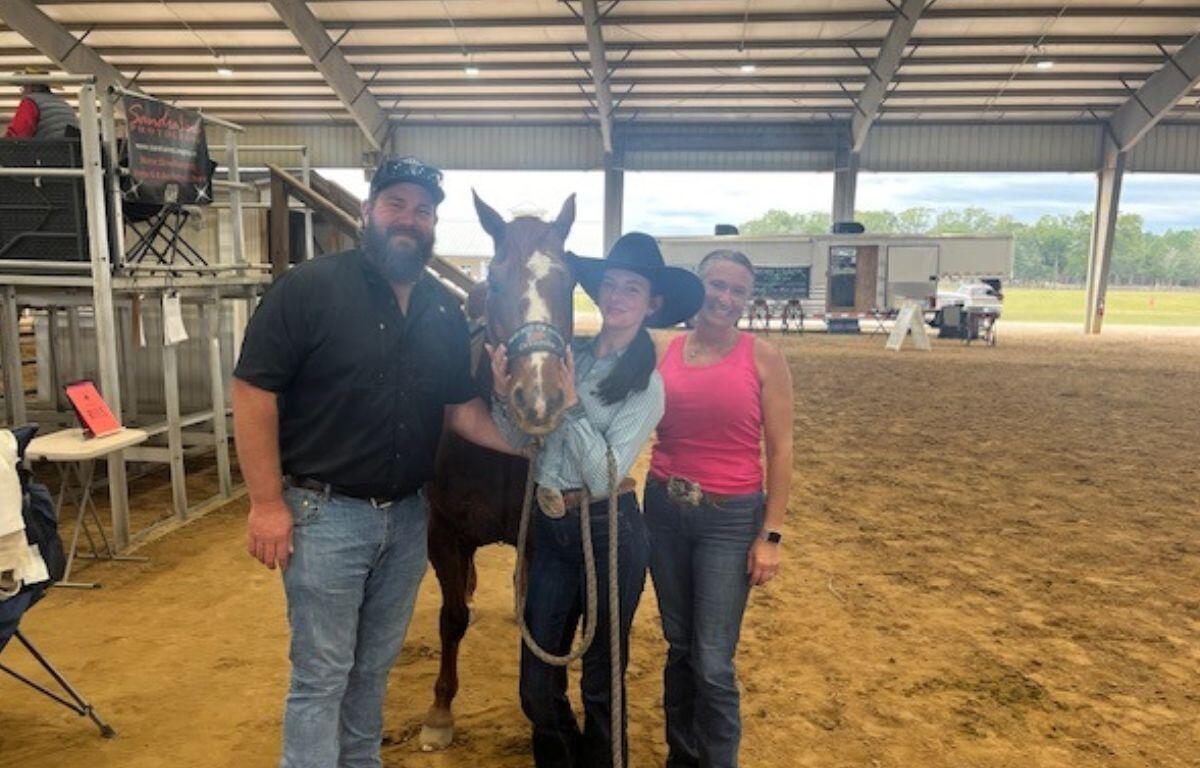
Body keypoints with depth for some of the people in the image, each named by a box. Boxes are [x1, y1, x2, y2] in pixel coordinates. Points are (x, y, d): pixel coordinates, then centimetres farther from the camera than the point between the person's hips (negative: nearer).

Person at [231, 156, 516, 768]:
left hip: (409, 516, 5)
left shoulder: (446, 312, 4)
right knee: (321, 676, 8)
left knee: (376, 664, 21)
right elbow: (253, 391, -13)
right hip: (325, 514, -5)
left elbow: (462, 408, 8)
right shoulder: (309, 288, -12)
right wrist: (267, 503, -16)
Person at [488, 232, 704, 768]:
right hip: (549, 528, 4)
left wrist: (570, 400, -22)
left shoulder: (645, 385, -11)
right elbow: (522, 441, 4)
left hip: (609, 531, -4)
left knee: (601, 679, 15)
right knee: (537, 685, 15)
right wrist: (504, 394, -13)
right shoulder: (567, 355, 1)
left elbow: (603, 476, -19)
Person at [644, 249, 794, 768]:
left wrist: (770, 536, -8)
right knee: (678, 646, 18)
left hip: (730, 518, -3)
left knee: (712, 663, -1)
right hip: (664, 510, 3)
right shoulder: (664, 352, 2)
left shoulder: (763, 359, -6)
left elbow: (780, 451, -5)